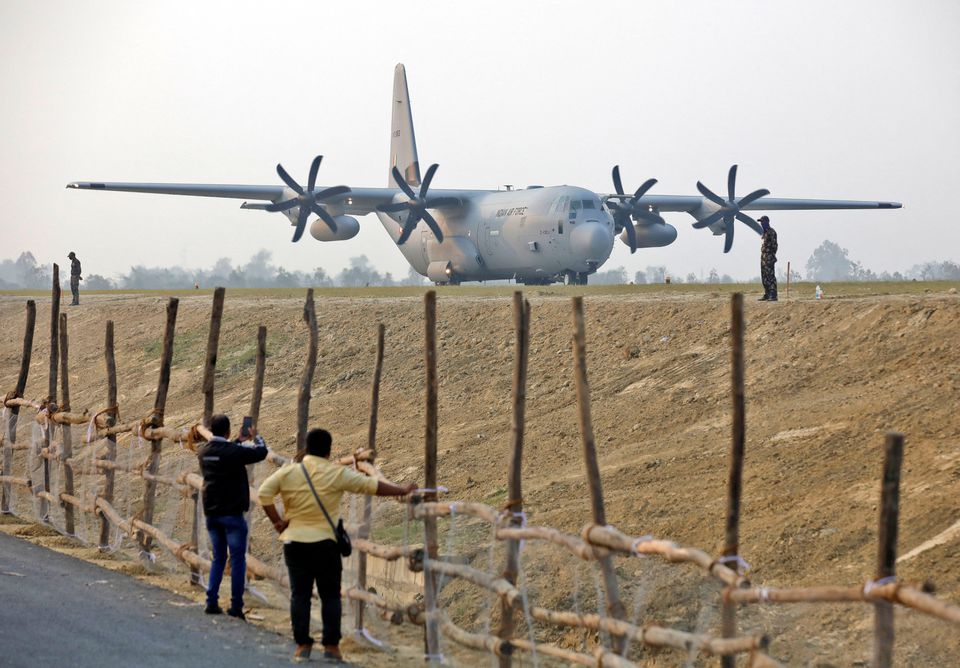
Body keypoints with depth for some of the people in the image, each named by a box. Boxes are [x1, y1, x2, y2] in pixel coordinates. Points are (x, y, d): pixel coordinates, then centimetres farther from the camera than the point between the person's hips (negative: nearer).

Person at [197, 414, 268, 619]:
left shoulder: (204, 451, 3)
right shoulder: (233, 451, -17)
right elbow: (261, 452, -5)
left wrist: (240, 440, 30)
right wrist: (255, 437, 14)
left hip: (211, 513, 6)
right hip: (232, 513, -6)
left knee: (218, 558, 16)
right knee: (237, 559, 1)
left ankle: (212, 602, 10)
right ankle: (236, 606, -2)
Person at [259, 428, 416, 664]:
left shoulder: (288, 472, -1)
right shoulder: (338, 474, -5)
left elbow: (264, 494, -6)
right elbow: (372, 485, -1)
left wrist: (277, 521, 2)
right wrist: (402, 490, 10)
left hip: (294, 543, 2)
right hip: (325, 544, -2)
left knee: (300, 595, 6)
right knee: (330, 595, 7)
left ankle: (302, 646, 4)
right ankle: (331, 646, 6)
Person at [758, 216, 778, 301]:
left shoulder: (771, 232, -11)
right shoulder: (764, 232, 18)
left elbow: (774, 245, -16)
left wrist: (772, 257, -20)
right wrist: (763, 257, 18)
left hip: (769, 257, -10)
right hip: (763, 258, 10)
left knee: (771, 277, -11)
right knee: (764, 277, 11)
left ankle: (773, 296, -12)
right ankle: (766, 295, 16)